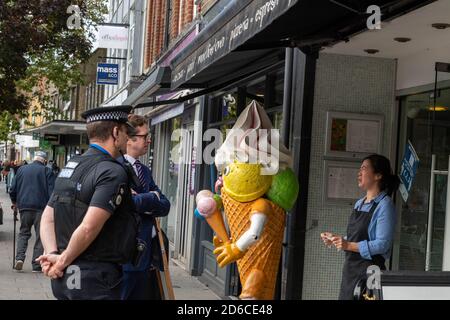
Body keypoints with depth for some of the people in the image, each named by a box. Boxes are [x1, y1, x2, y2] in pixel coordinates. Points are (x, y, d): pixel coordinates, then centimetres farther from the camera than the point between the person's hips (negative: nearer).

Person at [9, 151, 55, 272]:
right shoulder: (47, 171, -1)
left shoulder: (21, 169, 9)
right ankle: (36, 265, 4)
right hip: (41, 207, -3)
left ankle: (19, 257, -4)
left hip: (24, 207, 3)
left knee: (23, 233, 16)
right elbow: (51, 192, -7)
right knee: (40, 235, 5)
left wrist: (14, 202, 26)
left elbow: (12, 189, 11)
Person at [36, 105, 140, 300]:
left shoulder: (70, 166, 11)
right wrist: (64, 260, -10)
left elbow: (47, 217, 9)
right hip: (95, 277, -8)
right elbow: (89, 228, -23)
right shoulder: (113, 172, -16)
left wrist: (52, 254, -3)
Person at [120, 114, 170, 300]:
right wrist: (152, 198, -9)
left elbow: (165, 206, 9)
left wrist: (143, 202, -10)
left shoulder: (144, 170, 17)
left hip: (151, 251, 8)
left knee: (152, 296, 12)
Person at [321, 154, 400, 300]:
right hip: (350, 269, 8)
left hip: (369, 270, -8)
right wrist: (336, 239, 8)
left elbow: (382, 244, -19)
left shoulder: (384, 205, -11)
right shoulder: (359, 204, 15)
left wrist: (349, 245, -22)